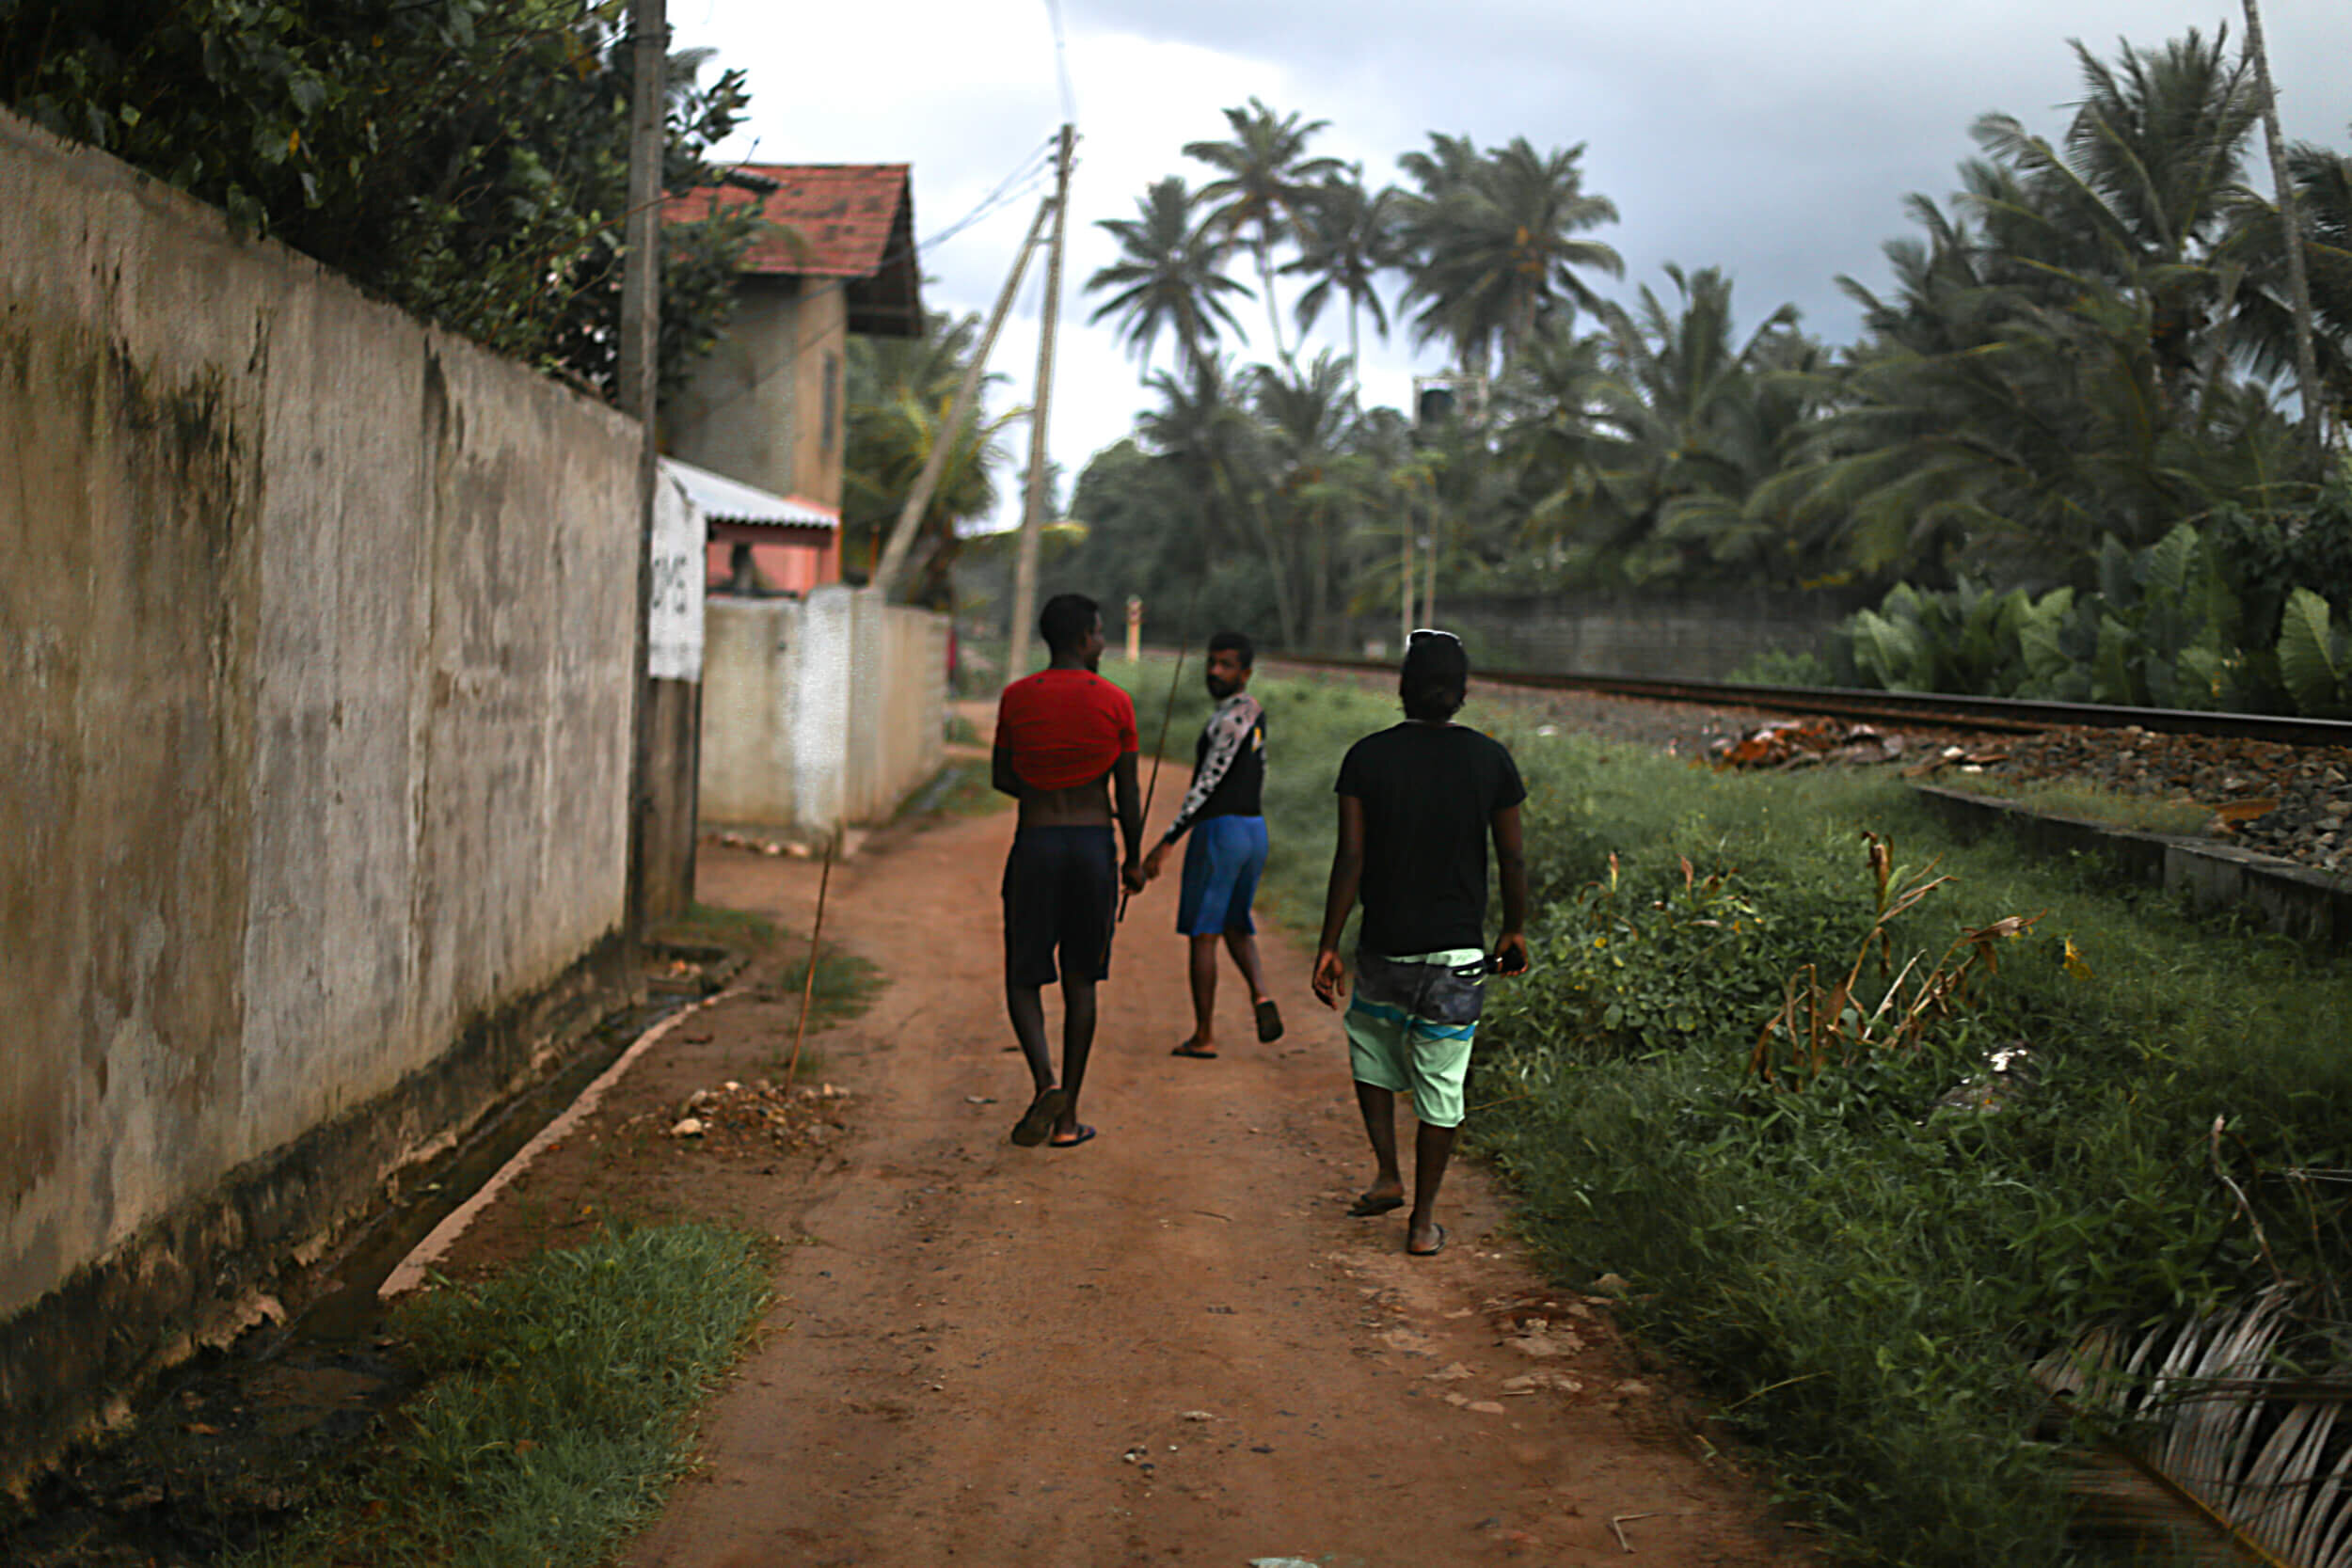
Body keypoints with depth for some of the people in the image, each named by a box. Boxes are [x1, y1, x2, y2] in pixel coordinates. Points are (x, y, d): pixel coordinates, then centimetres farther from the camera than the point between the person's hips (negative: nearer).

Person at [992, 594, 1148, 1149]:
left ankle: (1045, 1081, -15)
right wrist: (1134, 858, 12)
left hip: (1034, 846, 0)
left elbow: (1001, 777, 7)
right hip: (1093, 846, 0)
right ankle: (1067, 1115, 11)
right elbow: (1128, 791, 0)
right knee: (1080, 981, 10)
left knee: (1023, 979, 10)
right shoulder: (1114, 702, -4)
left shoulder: (1016, 698, -1)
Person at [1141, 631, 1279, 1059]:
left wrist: (1166, 843, -21)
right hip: (1254, 831, 9)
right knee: (1235, 926, 21)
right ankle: (1260, 994, -4)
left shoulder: (1232, 718, -17)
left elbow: (1206, 784, -21)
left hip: (1219, 831, -9)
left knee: (1203, 934, 1)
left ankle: (1204, 1036, 5)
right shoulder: (1253, 712, 12)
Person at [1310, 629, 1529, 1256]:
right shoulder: (1490, 759, -4)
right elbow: (1512, 859, 1)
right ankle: (1423, 1219, 10)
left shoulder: (1368, 757, -6)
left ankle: (1388, 1174, 18)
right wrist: (1514, 930, 16)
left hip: (1385, 949, 0)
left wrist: (1328, 946, -4)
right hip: (1458, 952, 0)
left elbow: (1350, 858, -9)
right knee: (1441, 1085, 6)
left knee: (1371, 1053, 25)